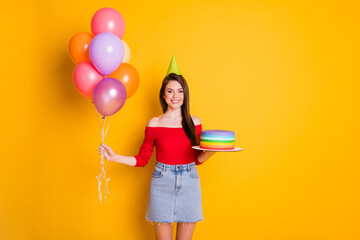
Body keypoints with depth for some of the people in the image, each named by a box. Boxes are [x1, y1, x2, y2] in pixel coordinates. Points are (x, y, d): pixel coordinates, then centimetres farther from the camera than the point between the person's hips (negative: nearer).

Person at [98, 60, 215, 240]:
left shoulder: (194, 122, 3)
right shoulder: (154, 124, -2)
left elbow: (198, 158, 8)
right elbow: (142, 159, 2)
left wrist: (212, 150, -11)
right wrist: (114, 157, -8)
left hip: (189, 184, 2)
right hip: (162, 184, -1)